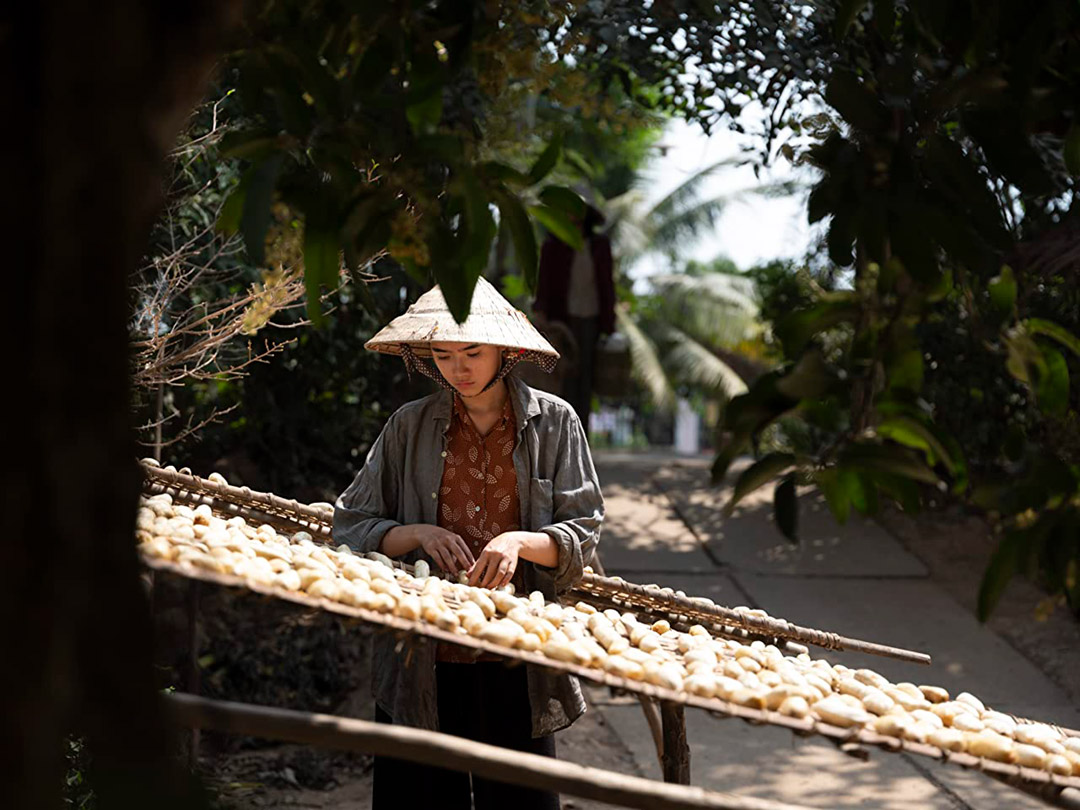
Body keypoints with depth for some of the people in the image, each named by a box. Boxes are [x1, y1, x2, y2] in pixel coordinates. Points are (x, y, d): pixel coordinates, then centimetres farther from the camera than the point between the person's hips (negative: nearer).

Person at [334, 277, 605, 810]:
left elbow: (582, 532, 1)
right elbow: (350, 527, 6)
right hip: (422, 662, 1)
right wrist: (416, 534, -12)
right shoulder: (409, 427, 5)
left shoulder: (553, 422, 3)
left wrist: (520, 541, -17)